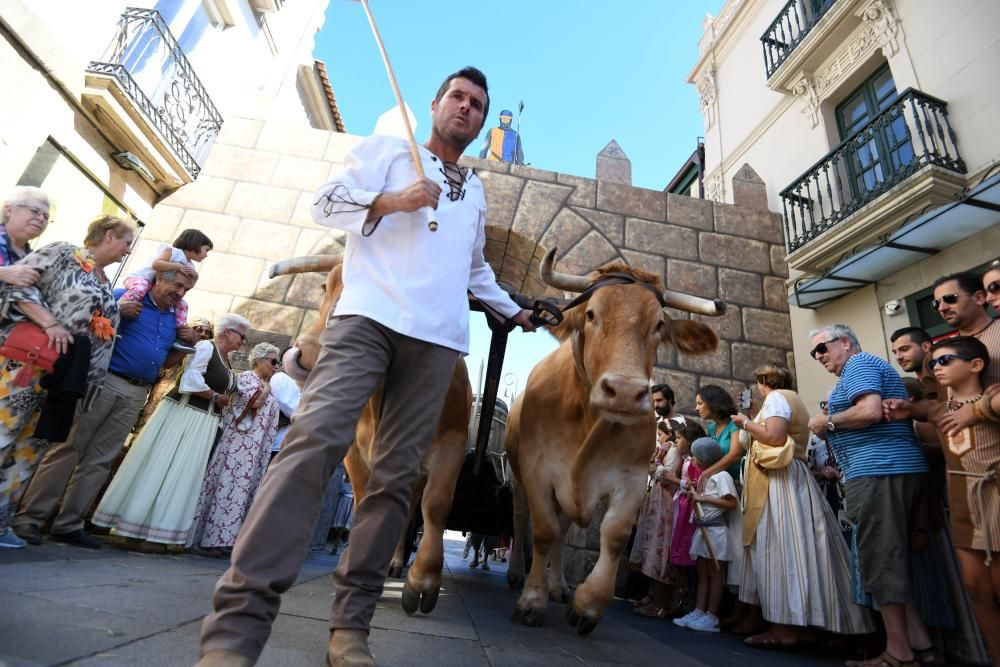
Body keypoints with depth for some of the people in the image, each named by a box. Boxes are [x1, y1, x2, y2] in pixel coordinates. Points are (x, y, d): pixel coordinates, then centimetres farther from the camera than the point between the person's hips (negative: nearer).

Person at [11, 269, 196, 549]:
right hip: (103, 381, -5)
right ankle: (30, 516, 7)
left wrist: (190, 340, 5)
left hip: (136, 394, 5)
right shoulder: (127, 297, 0)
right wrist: (117, 310, -15)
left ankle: (69, 524, 13)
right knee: (68, 448, -3)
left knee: (100, 460, 7)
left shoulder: (176, 319, 15)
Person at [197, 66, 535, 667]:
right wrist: (391, 202, -6)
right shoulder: (387, 149, 18)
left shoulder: (475, 192, 31)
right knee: (317, 438, -24)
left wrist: (513, 310, 43)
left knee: (398, 475, -2)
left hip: (438, 340, 4)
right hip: (369, 316, -4)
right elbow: (326, 203, 9)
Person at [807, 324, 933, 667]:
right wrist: (833, 427, 15)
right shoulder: (868, 366, 25)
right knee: (894, 557, 13)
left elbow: (871, 411, -20)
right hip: (896, 468, 11)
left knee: (880, 559, -6)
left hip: (878, 471, -11)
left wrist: (828, 422, -8)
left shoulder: (859, 363, -5)